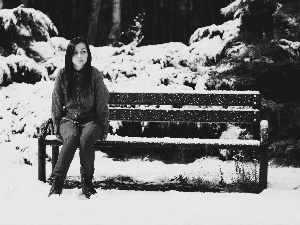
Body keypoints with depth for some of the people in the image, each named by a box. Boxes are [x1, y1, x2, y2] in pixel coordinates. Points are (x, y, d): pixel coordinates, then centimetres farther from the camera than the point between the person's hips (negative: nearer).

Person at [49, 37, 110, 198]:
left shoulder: (95, 75, -2)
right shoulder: (62, 75, 1)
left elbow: (102, 105, 1)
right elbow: (56, 105, 7)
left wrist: (104, 129, -2)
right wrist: (57, 127, 2)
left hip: (91, 120, 0)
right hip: (69, 119, 1)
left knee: (86, 138, -34)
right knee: (72, 136, -34)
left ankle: (87, 182, -26)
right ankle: (57, 181, -36)